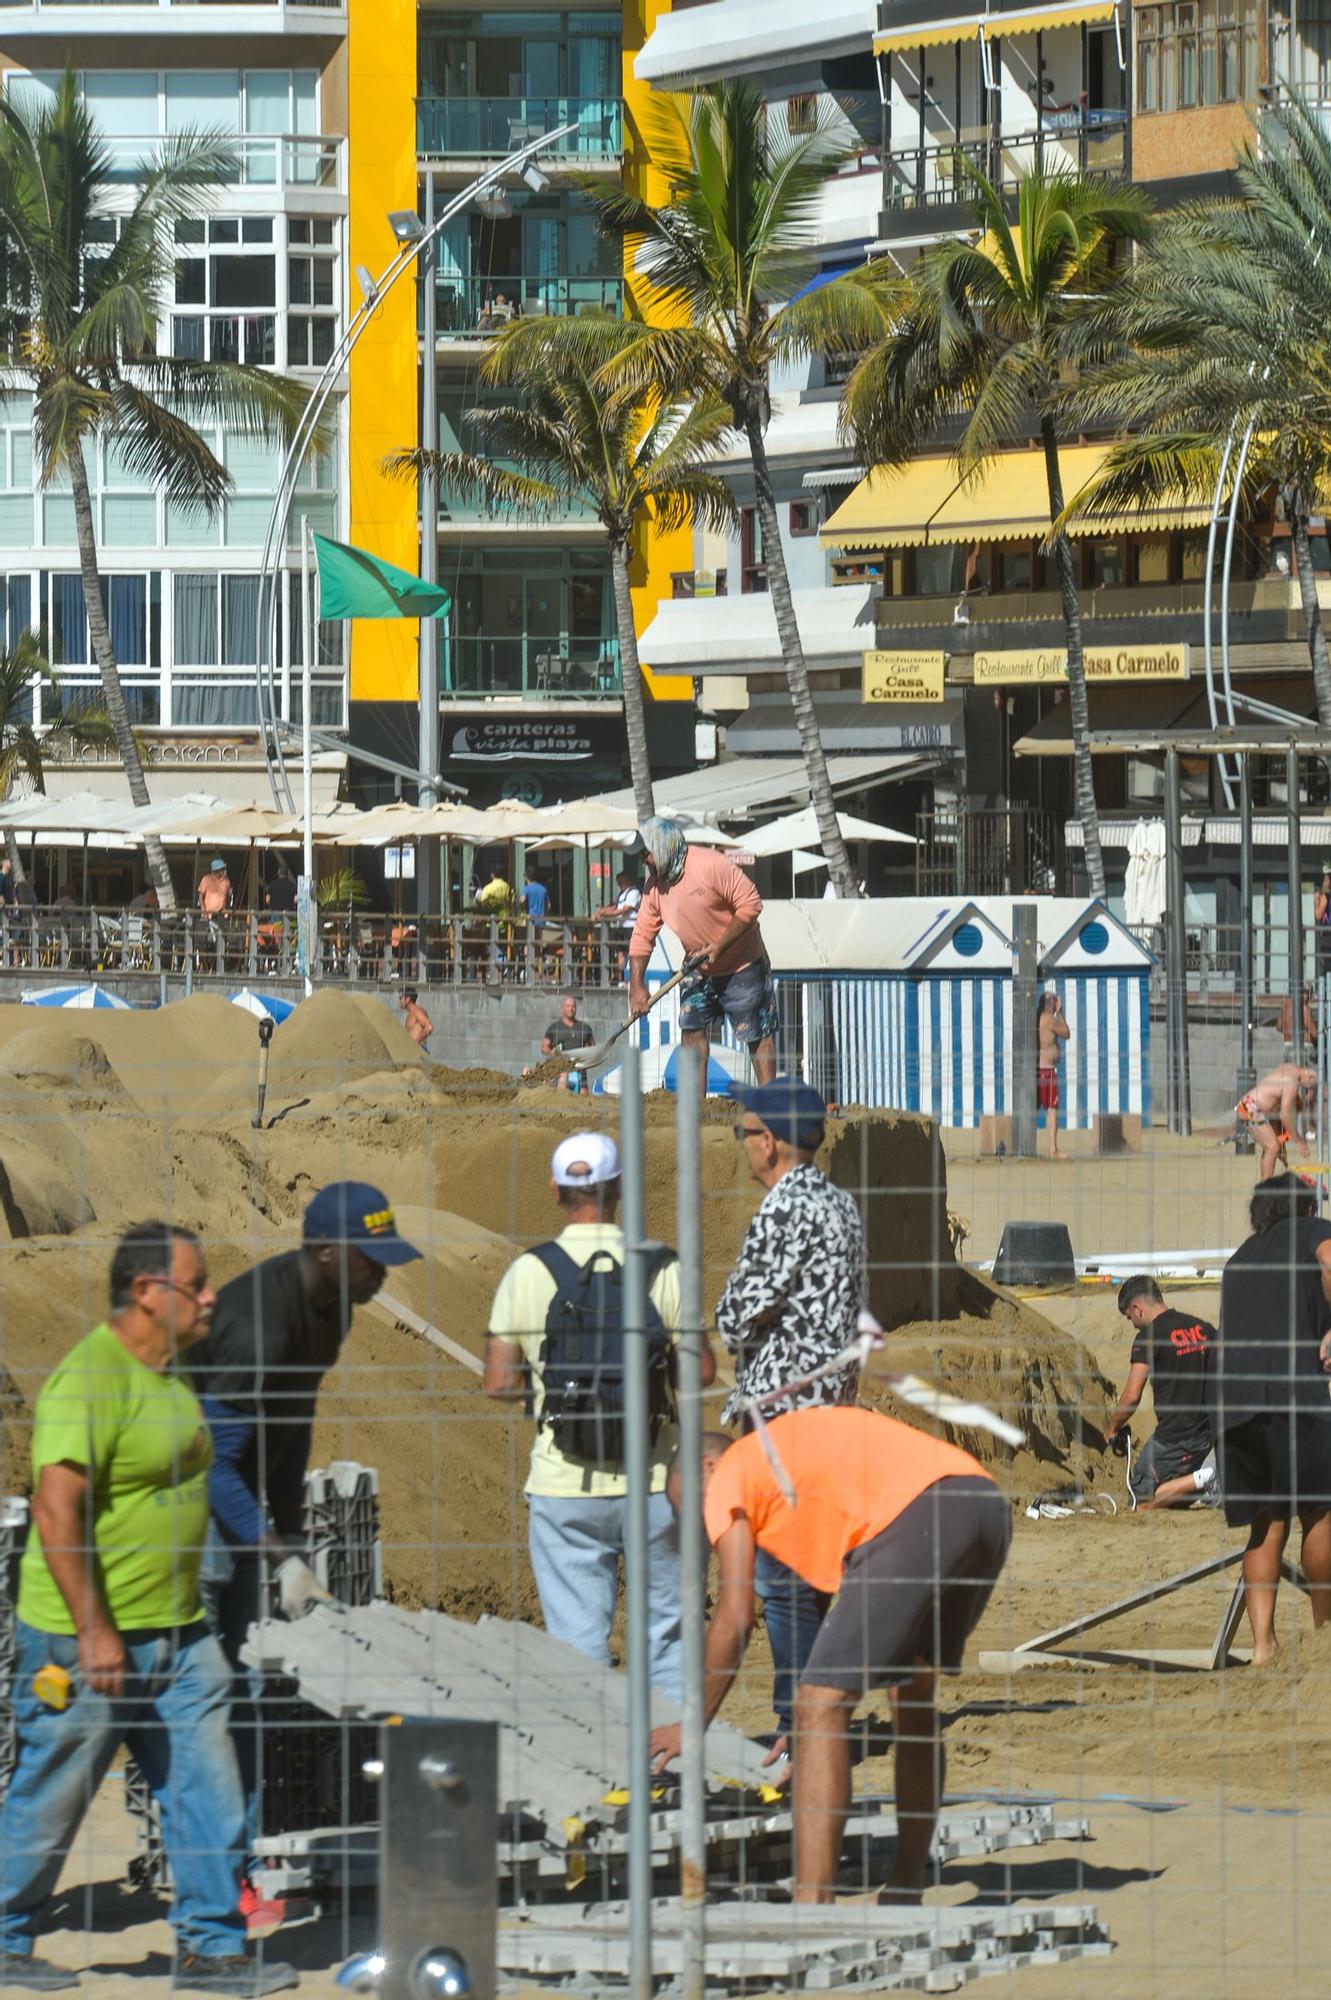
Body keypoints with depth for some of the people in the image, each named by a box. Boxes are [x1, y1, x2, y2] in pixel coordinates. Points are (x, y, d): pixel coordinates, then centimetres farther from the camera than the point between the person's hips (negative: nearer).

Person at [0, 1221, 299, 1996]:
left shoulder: (166, 1376, 11)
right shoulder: (89, 1380, -19)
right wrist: (94, 1633, -25)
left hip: (176, 1633, 9)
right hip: (87, 1635, -9)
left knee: (207, 1786, 5)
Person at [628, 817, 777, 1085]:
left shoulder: (710, 866, -24)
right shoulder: (654, 886, -4)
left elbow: (751, 904, -24)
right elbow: (642, 936, 0)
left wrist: (718, 948, -25)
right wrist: (636, 987, -9)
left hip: (742, 965, -6)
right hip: (697, 968, 6)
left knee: (758, 1034, 0)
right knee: (692, 1029, -1)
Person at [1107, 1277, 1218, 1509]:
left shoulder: (1149, 1336, -12)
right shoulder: (1204, 1329, 8)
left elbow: (1131, 1397, -14)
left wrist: (1112, 1427, 4)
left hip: (1173, 1438, -7)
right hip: (1209, 1434, 7)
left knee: (1141, 1499, 3)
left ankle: (1201, 1480, -16)